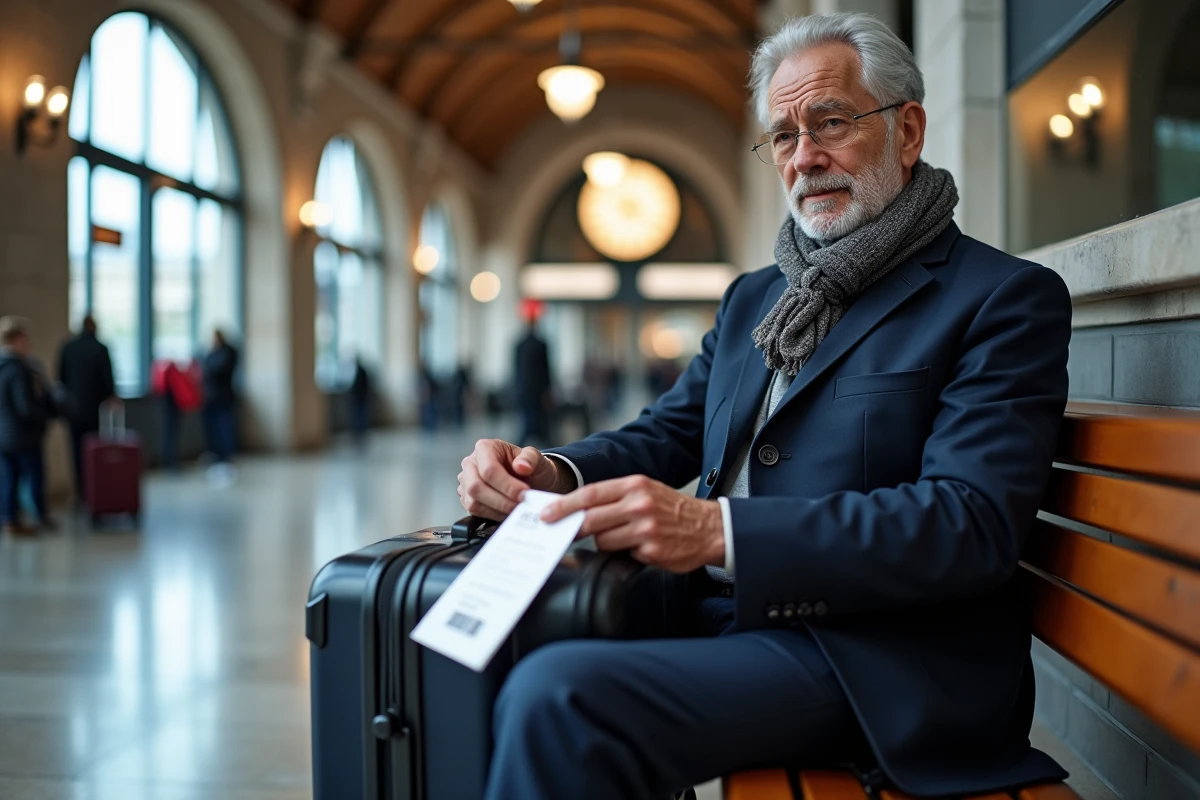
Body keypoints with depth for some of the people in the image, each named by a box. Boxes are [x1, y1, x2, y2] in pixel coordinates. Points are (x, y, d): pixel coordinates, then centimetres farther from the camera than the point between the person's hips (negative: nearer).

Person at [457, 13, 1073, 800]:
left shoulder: (1007, 299, -4)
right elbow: (668, 431, 17)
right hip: (717, 616, 7)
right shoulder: (753, 298, 21)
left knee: (555, 695, -29)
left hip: (867, 661, -7)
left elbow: (972, 523, -17)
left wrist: (719, 530, -28)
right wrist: (556, 472, -8)